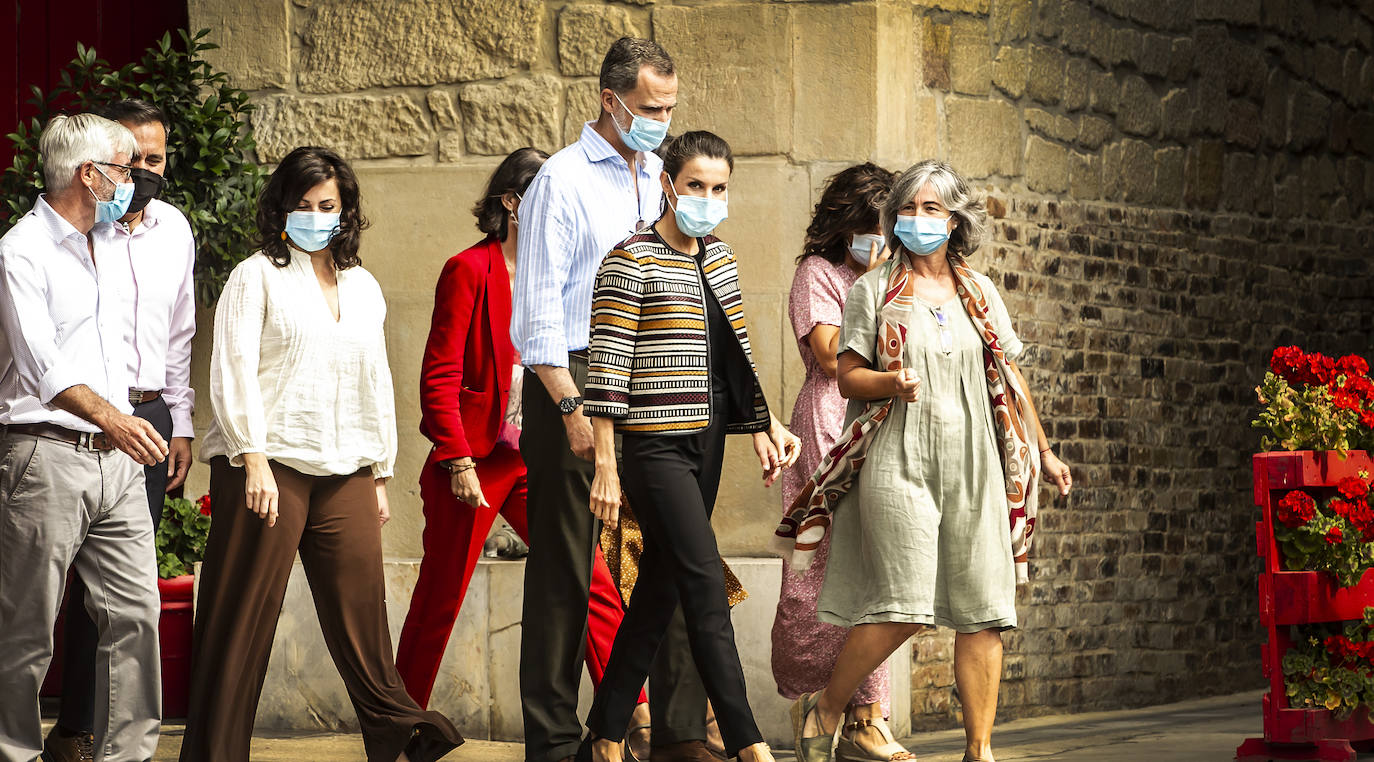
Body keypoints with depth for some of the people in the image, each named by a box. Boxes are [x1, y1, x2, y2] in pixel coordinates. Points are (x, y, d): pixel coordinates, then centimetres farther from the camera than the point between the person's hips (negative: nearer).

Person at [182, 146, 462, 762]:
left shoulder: (363, 287, 19)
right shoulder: (256, 277, 3)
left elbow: (376, 383, 23)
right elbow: (233, 371, -5)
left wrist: (381, 475, 18)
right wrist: (254, 460, -14)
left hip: (345, 474, 4)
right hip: (269, 465, -4)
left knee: (360, 608, -2)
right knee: (244, 615, -3)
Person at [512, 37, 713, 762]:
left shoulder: (660, 179, 15)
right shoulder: (563, 179, -4)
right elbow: (538, 307, -9)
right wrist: (572, 407, -15)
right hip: (573, 383, -6)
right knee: (563, 571, -1)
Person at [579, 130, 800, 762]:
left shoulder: (718, 258, 13)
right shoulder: (632, 261, -9)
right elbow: (606, 369, -12)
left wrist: (765, 427, 15)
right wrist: (604, 466, -16)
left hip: (705, 444, 8)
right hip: (656, 448, -8)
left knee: (660, 589, 10)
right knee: (707, 588, -12)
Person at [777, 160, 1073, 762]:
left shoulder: (980, 294, 15)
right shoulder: (874, 290, 5)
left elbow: (1009, 378, 21)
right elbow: (847, 374, 2)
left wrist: (1043, 450, 20)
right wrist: (892, 382, -18)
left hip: (973, 467, 4)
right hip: (900, 461, -4)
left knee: (983, 611, -3)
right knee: (904, 607, -14)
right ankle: (822, 710, 5)